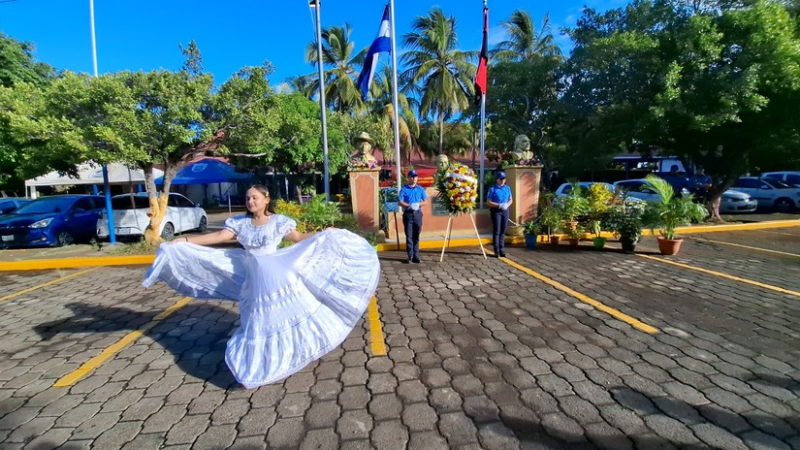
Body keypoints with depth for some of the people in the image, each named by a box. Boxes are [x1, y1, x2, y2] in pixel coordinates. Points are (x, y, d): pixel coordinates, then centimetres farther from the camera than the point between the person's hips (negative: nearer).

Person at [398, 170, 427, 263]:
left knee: (416, 236, 7)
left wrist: (418, 204, -11)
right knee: (409, 236, -1)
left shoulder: (421, 189, 9)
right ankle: (410, 256, 5)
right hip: (408, 214, -2)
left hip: (418, 214, 2)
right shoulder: (404, 189, 2)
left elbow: (425, 201, 9)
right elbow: (400, 202, -4)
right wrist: (409, 205, -18)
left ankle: (416, 256, 14)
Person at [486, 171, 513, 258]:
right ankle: (496, 251, 2)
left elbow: (511, 200, 15)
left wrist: (507, 204, -7)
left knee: (503, 231, 7)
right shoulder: (492, 189, -5)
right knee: (496, 231, -3)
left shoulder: (507, 188, 9)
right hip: (496, 211, -4)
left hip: (505, 211, 4)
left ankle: (502, 249, 15)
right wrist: (499, 205, -18)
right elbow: (488, 202, -8)